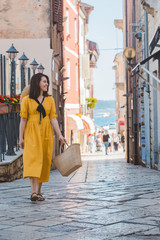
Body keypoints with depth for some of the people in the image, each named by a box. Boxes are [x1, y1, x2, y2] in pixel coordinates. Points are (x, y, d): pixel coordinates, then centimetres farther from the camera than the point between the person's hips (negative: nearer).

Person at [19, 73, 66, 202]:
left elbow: (53, 118, 6)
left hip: (46, 134, 4)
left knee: (44, 161, 2)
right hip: (32, 133, -3)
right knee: (33, 159, -16)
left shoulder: (50, 100, 10)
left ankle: (39, 192, 11)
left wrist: (60, 135, -3)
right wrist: (21, 138, -2)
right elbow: (23, 119, 2)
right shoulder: (27, 100, 1)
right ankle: (34, 192, -23)